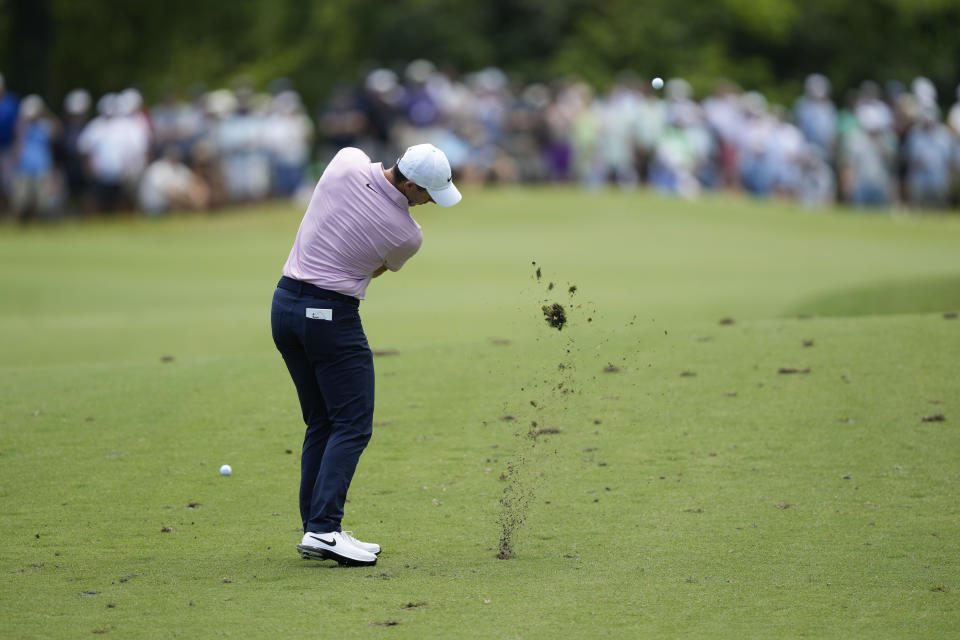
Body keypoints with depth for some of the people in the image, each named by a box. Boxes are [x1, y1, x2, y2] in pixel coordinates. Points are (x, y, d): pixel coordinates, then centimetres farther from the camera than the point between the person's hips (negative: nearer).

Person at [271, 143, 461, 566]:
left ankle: (314, 528, 12)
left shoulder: (347, 162, -4)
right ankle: (324, 529, -15)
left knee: (321, 424, 15)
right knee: (352, 425, -2)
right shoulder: (407, 235, -12)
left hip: (285, 304, 7)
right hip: (332, 315, -7)